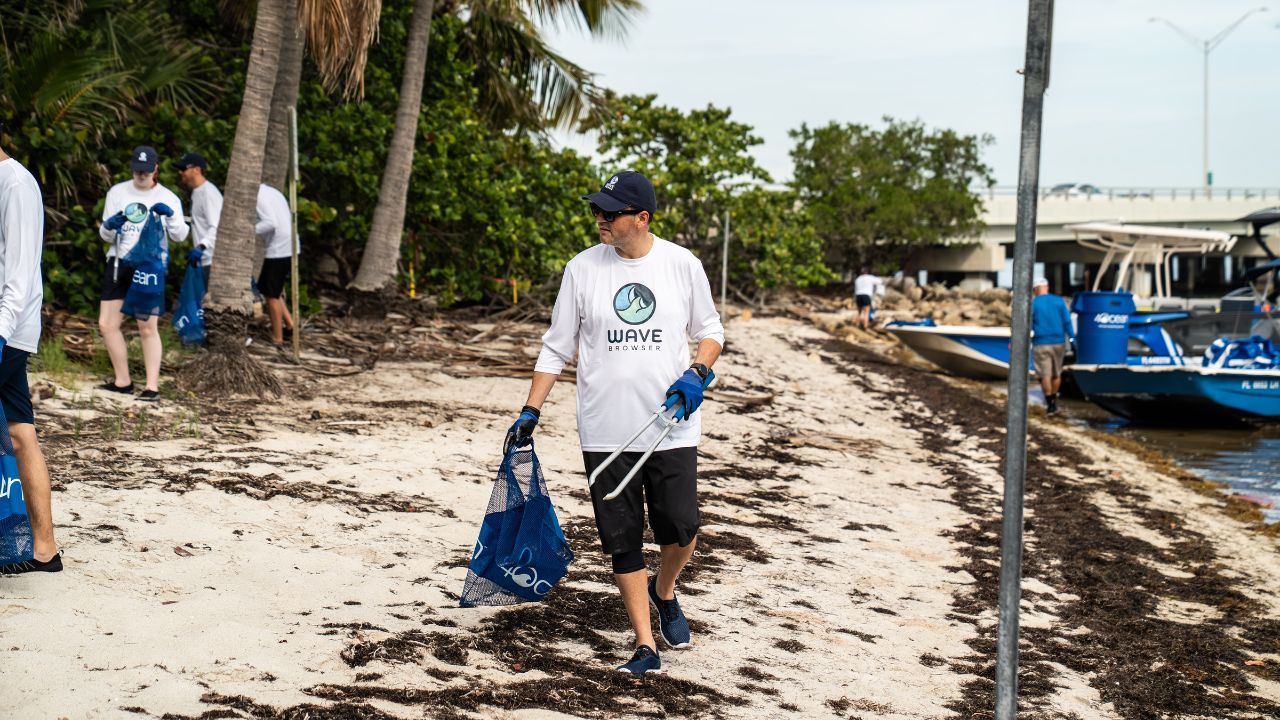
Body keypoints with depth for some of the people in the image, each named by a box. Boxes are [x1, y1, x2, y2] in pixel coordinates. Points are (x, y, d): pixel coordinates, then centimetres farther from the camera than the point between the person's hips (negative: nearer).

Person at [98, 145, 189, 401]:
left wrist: (170, 215, -27)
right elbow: (105, 234, 8)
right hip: (119, 264, 4)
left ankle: (152, 387, -7)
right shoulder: (117, 192, 6)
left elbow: (180, 235, -8)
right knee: (107, 324, 3)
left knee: (148, 327, -10)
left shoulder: (167, 198, 0)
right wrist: (109, 226, -15)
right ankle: (123, 381, 17)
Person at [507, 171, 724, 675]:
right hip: (605, 432, 1)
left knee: (680, 531, -4)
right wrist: (530, 413, 1)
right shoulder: (583, 268, 1)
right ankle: (645, 645, 12)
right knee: (623, 542, 2)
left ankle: (664, 592, 30)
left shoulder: (682, 265, 0)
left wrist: (696, 372, -9)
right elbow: (557, 347, 7)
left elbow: (709, 330, 11)